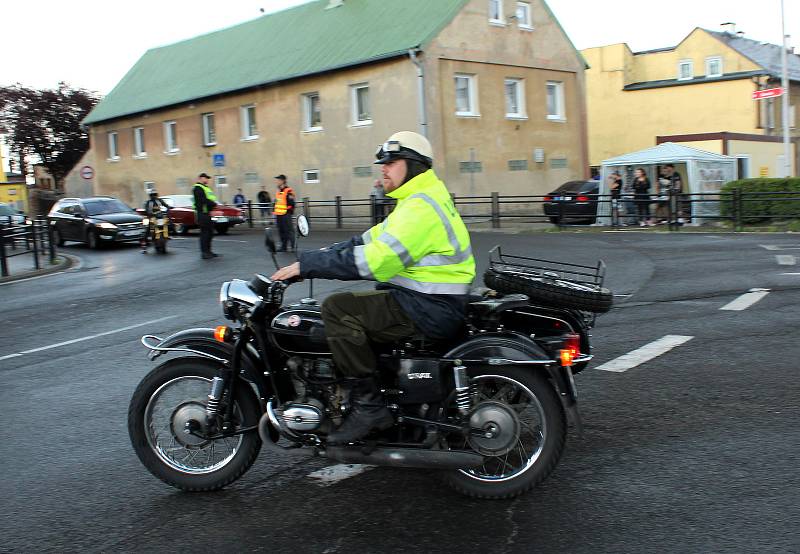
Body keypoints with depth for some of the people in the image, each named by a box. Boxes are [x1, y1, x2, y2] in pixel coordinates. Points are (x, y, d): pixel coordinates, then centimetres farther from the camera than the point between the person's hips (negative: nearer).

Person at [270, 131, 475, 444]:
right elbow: (370, 241, 17)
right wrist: (314, 258, 7)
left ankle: (368, 406, -15)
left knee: (338, 309, -19)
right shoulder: (416, 199, 18)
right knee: (351, 302, 19)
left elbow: (372, 261, -25)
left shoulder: (421, 207, -18)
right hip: (424, 298, 11)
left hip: (431, 309, -11)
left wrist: (307, 265, -19)